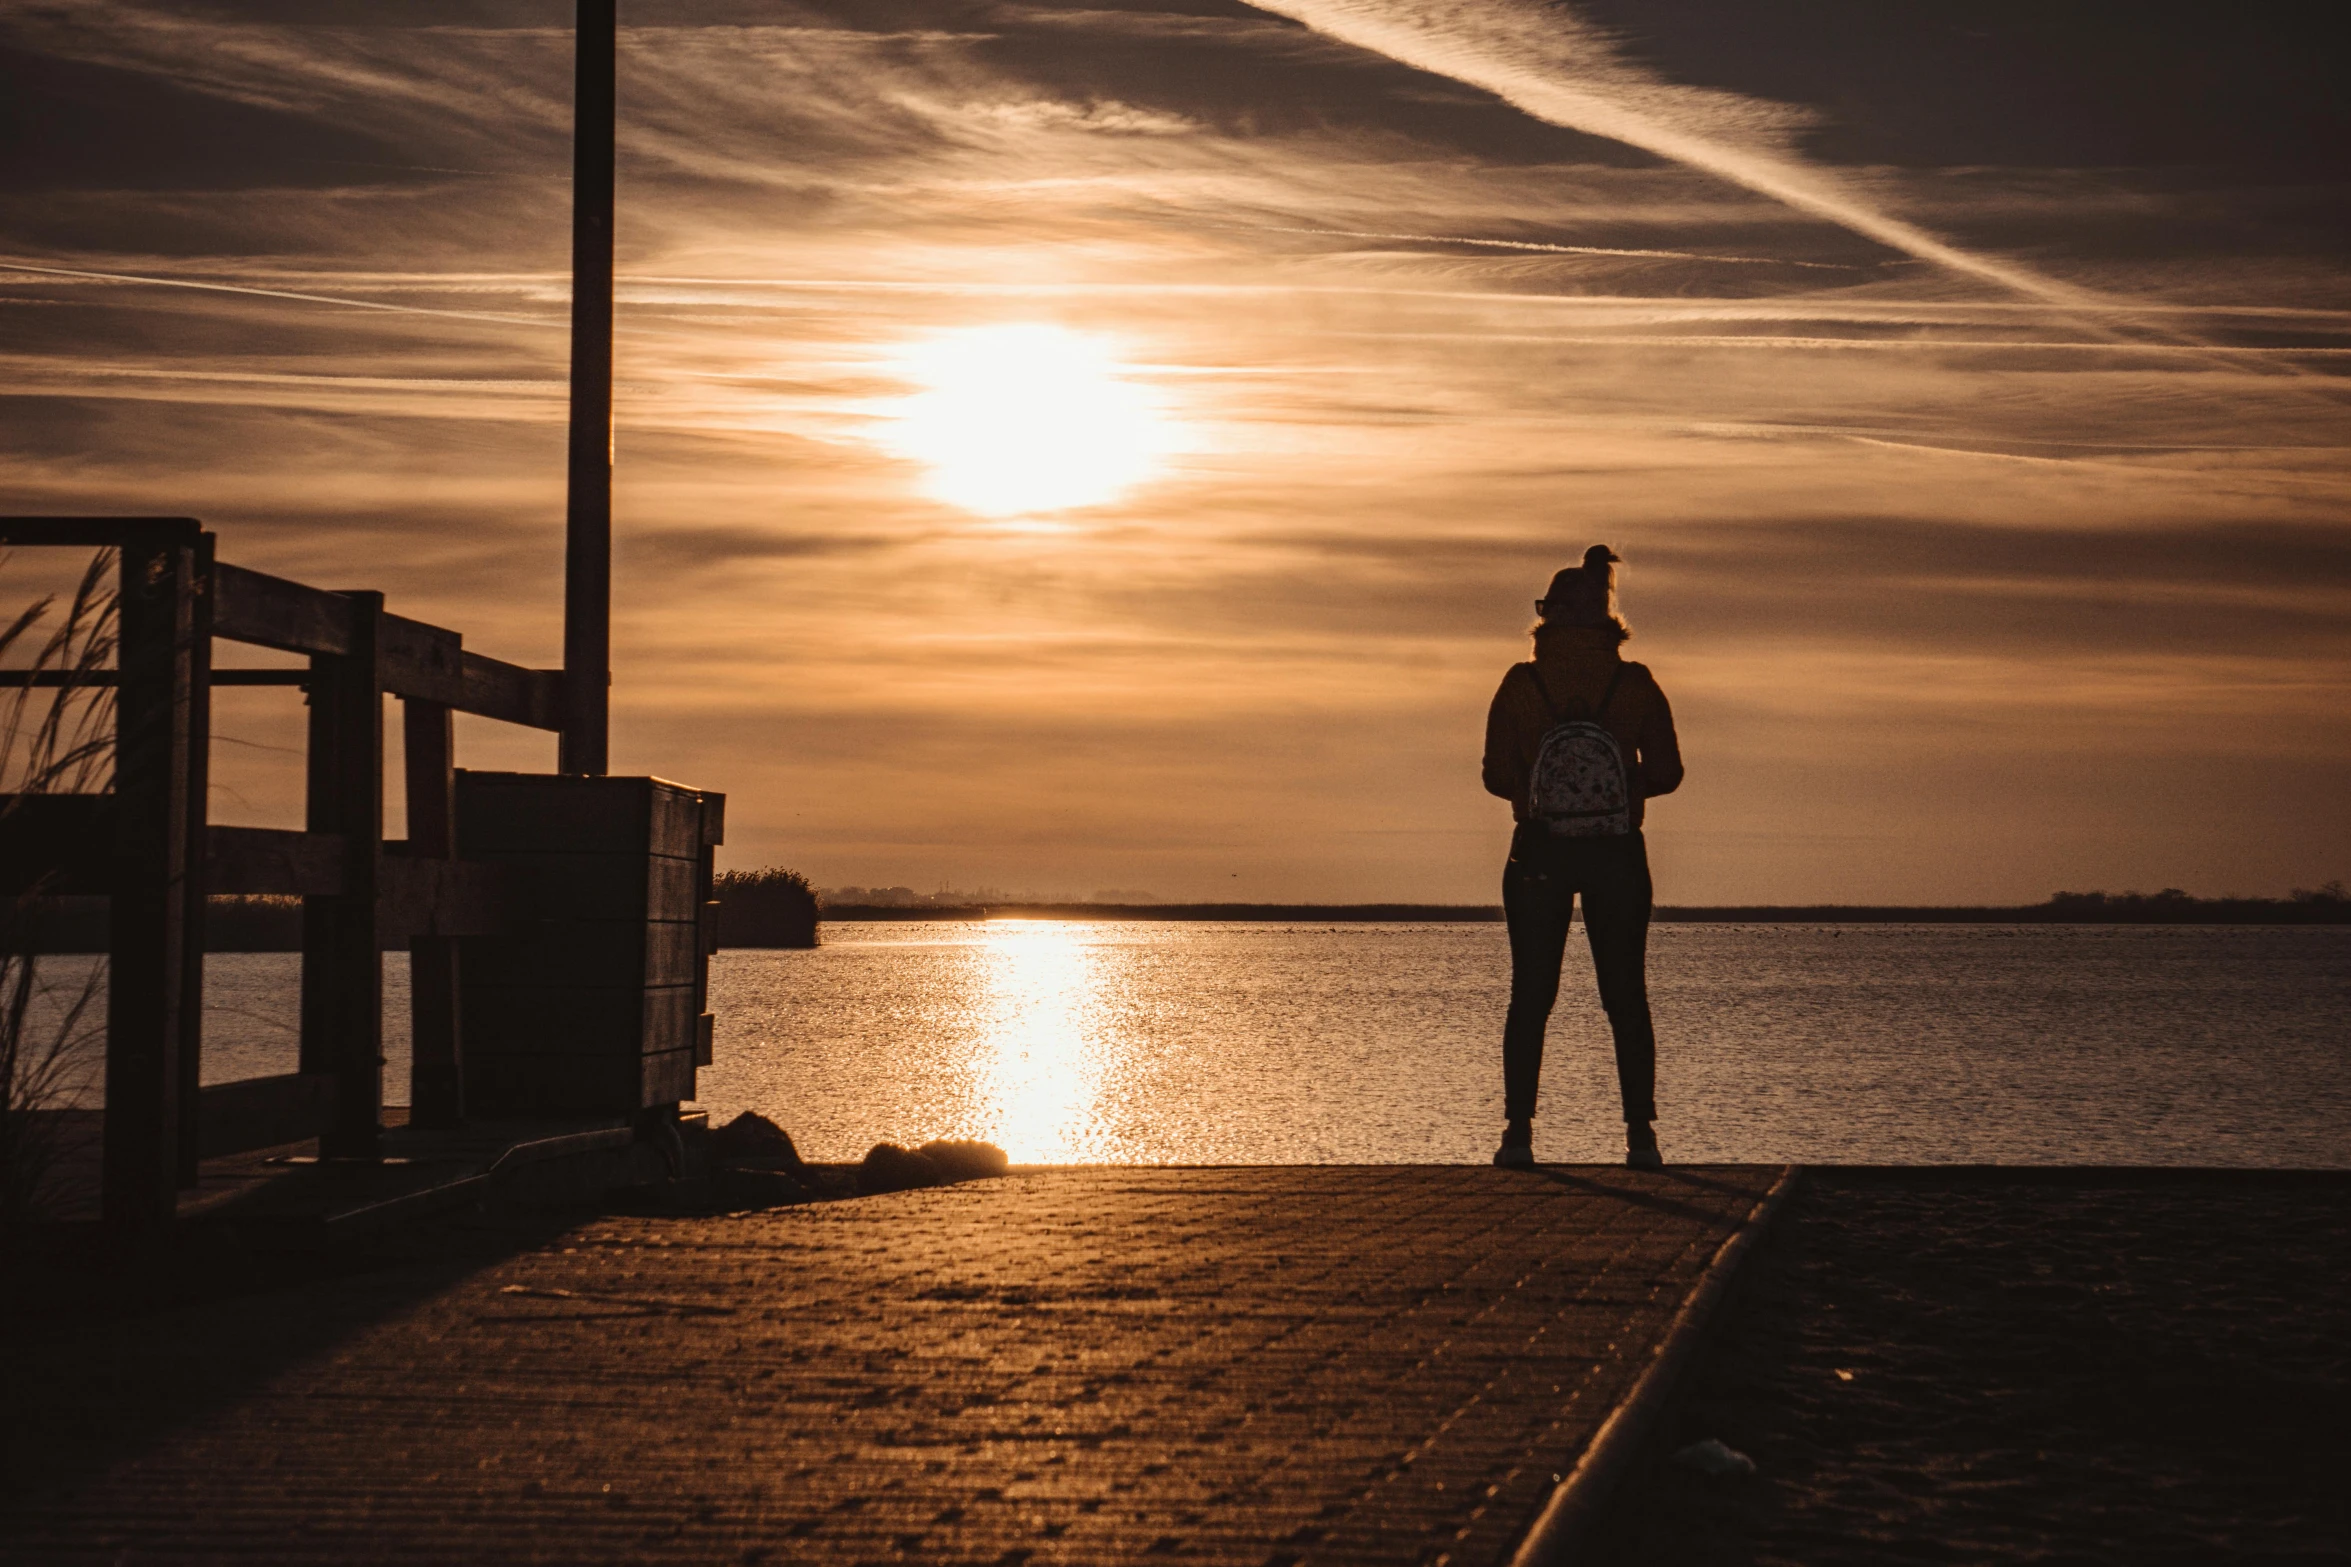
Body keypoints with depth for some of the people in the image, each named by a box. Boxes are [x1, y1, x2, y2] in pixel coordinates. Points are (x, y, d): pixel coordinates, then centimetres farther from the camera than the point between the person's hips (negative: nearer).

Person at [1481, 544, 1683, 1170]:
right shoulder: (1635, 682, -3)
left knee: (1530, 996, 5)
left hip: (1539, 853, -1)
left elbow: (1497, 776, -4)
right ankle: (1640, 1135, 4)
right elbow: (1666, 772, -1)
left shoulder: (1522, 682, -5)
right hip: (1617, 855, 1)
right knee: (1626, 997, 7)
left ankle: (1519, 1132, 1)